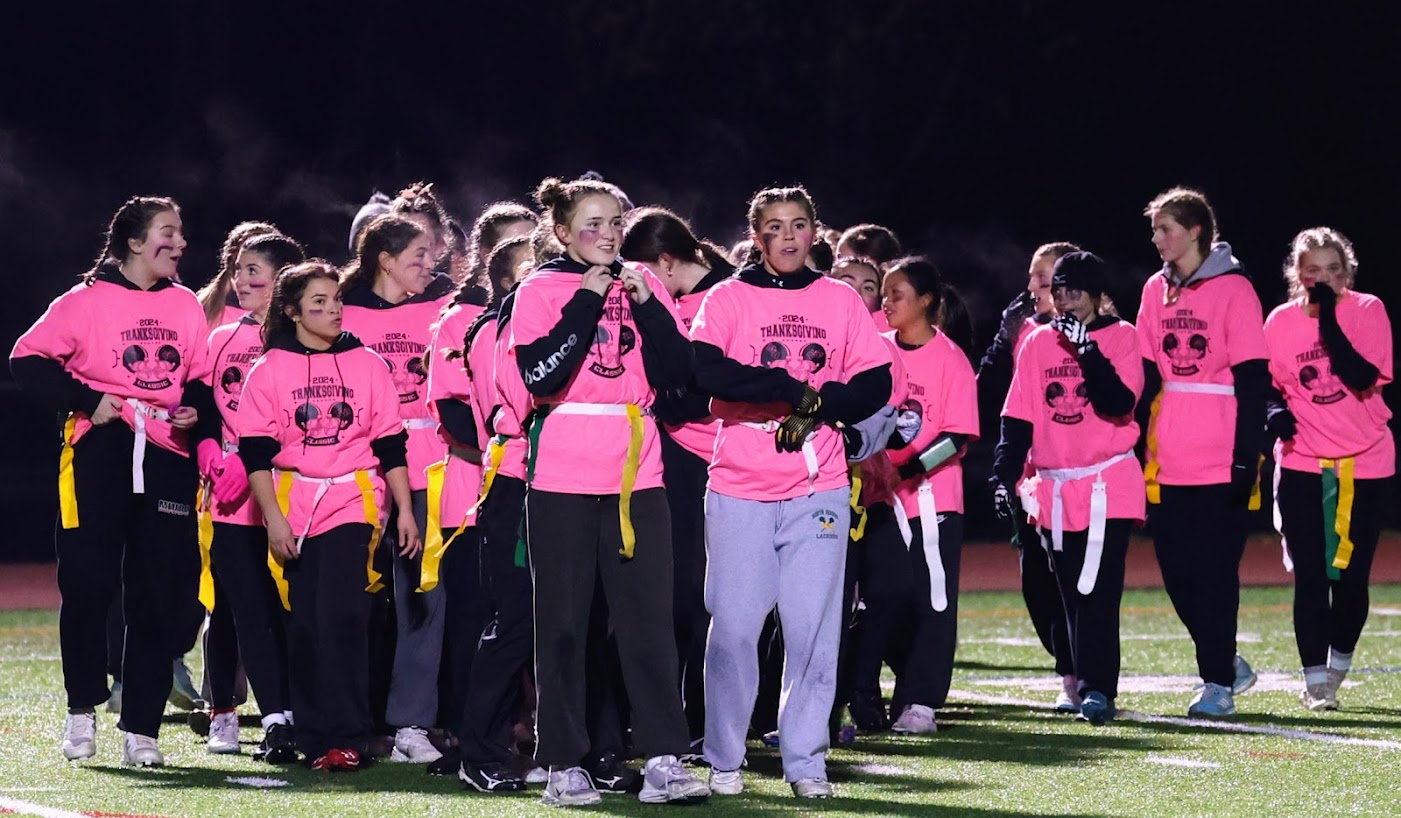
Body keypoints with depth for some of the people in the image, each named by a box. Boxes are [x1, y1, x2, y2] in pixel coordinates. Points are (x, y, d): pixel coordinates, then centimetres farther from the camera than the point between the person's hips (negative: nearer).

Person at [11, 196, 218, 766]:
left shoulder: (187, 307, 11)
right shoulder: (87, 302, -1)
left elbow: (201, 380, 18)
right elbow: (28, 360, -2)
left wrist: (196, 413, -3)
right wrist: (86, 400, -11)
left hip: (167, 459, 3)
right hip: (98, 458, -3)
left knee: (159, 598, 0)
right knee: (87, 585, -5)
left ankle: (140, 729, 6)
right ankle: (83, 709, 13)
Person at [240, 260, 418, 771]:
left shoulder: (367, 365, 7)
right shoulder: (269, 370, 4)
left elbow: (390, 444, 9)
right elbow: (256, 451, 1)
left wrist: (405, 511, 6)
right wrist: (272, 517, -7)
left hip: (353, 503, -1)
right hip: (293, 507, 1)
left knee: (341, 615, -15)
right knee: (304, 625, 0)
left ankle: (346, 738, -12)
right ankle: (314, 740, 8)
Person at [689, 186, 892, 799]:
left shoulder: (841, 301, 11)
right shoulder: (727, 298, 4)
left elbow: (873, 384, 7)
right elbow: (708, 370, -13)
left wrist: (815, 409, -9)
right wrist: (795, 390, -15)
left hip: (818, 489, 2)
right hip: (739, 489, -1)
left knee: (813, 627, -1)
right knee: (733, 626, -3)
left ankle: (805, 761, 5)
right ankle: (724, 760, 7)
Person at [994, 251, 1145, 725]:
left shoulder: (1120, 336, 1)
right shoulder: (1038, 343, 12)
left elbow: (1119, 403, -14)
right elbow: (1018, 418, 11)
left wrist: (1087, 349, -19)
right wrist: (1005, 476, 5)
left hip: (1108, 488, -4)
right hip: (1052, 490, 4)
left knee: (1098, 592, -12)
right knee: (1070, 595, 6)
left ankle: (1097, 689, -15)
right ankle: (1081, 683, 11)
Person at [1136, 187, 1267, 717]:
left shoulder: (1233, 290, -6)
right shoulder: (1157, 290, 11)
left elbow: (1253, 380, -9)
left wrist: (1246, 458, -13)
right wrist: (1137, 447, 9)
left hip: (1221, 461, -6)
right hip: (1169, 463, 6)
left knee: (1214, 572, -4)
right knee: (1176, 571, 6)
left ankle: (1218, 683, 4)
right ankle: (1227, 663, 22)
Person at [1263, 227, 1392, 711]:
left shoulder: (1367, 311, -6)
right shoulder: (1280, 322, 0)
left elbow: (1365, 379, -19)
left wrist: (1329, 320, -22)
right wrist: (1275, 411, -10)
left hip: (1366, 466, -1)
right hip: (1302, 466, 1)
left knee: (1351, 575, 4)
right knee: (1310, 577, -5)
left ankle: (1338, 666, 27)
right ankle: (1315, 681, 1)